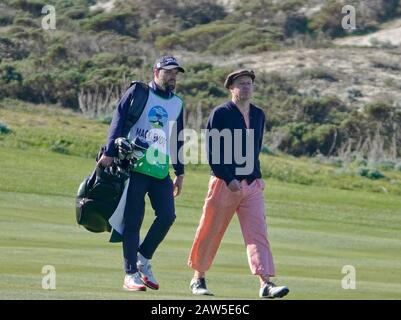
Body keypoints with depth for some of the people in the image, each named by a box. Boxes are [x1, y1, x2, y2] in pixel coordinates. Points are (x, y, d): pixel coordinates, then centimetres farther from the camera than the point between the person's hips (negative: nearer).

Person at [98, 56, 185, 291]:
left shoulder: (177, 104, 17)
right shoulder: (138, 92, 3)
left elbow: (177, 140, 21)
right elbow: (119, 121, -4)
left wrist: (180, 173, 18)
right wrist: (110, 153, -15)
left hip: (160, 171, 5)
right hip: (134, 167, -4)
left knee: (167, 216, -8)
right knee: (133, 219, -6)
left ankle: (143, 260, 10)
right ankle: (131, 274, -3)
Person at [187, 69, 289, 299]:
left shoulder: (258, 115, 13)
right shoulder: (221, 113, -5)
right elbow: (212, 151, -10)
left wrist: (257, 175, 9)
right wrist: (229, 179, -17)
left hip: (252, 184, 4)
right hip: (224, 183, -4)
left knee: (258, 232, -8)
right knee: (210, 232, 5)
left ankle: (266, 284, -16)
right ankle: (198, 279, 21)